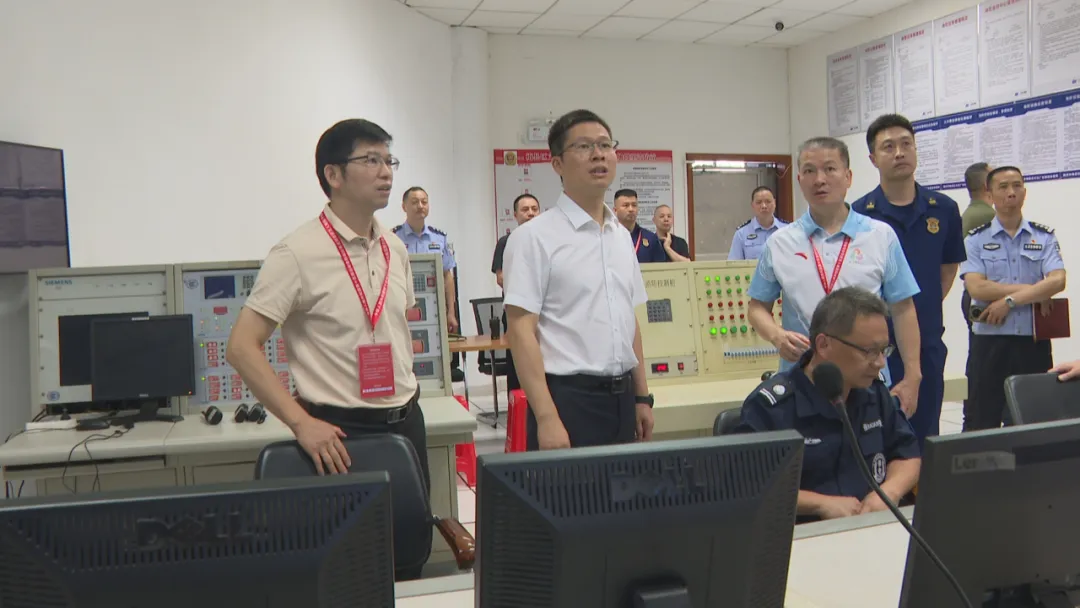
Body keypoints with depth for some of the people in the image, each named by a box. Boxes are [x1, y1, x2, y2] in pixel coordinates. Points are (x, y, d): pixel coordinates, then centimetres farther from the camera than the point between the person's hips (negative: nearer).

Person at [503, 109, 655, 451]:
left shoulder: (622, 236, 12)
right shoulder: (535, 237, -10)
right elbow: (521, 331, -15)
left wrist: (642, 397, 15)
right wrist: (546, 417, -20)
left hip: (621, 397, 7)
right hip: (568, 397, -6)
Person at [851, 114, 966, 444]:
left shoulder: (944, 209, 2)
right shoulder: (859, 215, -8)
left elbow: (948, 267, 16)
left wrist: (928, 307, 10)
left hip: (929, 342, 3)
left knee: (926, 432, 13)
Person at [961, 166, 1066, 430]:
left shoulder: (1044, 237, 8)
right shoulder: (976, 239, 3)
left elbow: (1057, 280, -7)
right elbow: (976, 287, -10)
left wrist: (1009, 301, -15)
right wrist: (1034, 292, -9)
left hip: (1034, 341, 2)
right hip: (990, 340, -2)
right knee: (981, 420, 2)